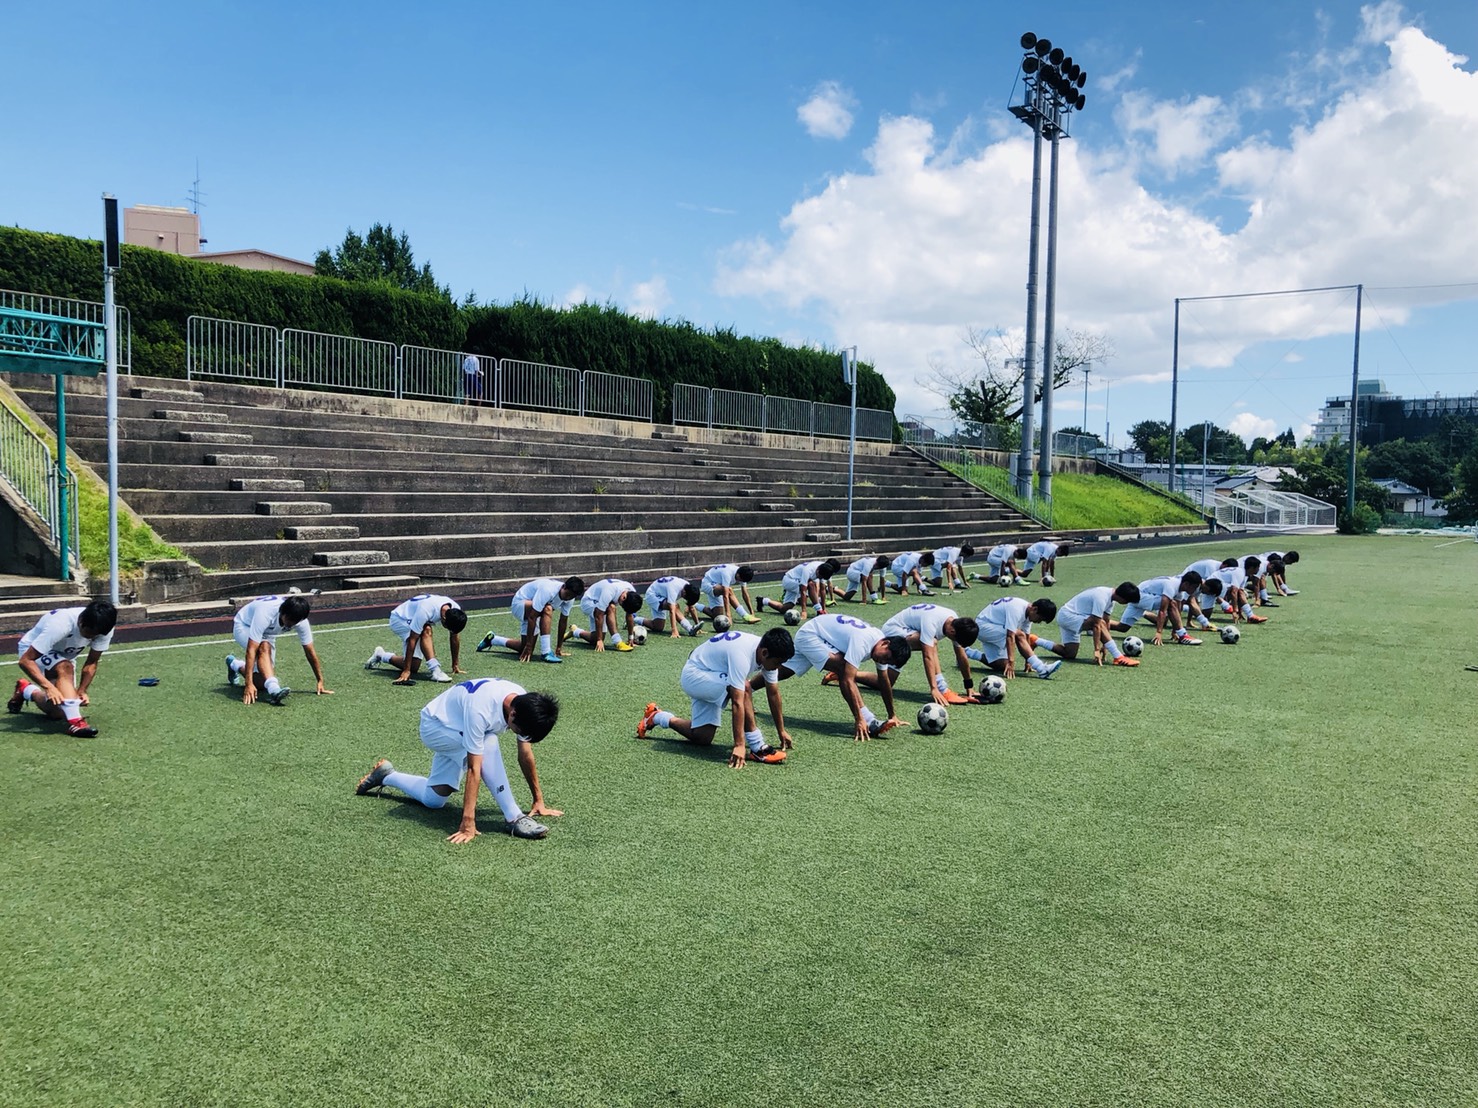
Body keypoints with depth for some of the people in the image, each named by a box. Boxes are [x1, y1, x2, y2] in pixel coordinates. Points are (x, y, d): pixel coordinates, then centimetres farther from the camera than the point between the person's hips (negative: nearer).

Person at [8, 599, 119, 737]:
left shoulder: (104, 628, -24)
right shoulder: (60, 625, -40)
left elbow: (91, 663, -14)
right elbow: (26, 660, -37)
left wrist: (81, 691, -25)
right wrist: (49, 687, -46)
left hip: (63, 656, 6)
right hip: (31, 651, -6)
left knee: (58, 713, 1)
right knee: (65, 668, -37)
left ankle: (25, 691, 29)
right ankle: (75, 722, -40)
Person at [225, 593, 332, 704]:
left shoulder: (301, 620, -27)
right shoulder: (266, 612, -42)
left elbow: (310, 652, -17)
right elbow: (251, 650, -45)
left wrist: (320, 682, -17)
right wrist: (248, 684, -49)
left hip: (266, 633, 5)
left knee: (262, 683, -2)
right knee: (264, 647, -38)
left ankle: (235, 664, 24)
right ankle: (274, 689, -46)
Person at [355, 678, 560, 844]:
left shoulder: (525, 703, -22)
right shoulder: (480, 709, -42)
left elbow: (526, 754, -11)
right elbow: (473, 769, -42)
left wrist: (539, 800, -6)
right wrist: (468, 823, -42)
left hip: (458, 731, 7)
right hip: (436, 726, -7)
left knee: (433, 799, 7)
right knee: (487, 744, -34)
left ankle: (386, 775, 30)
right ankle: (513, 818, -28)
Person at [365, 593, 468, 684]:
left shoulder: (455, 611, -22)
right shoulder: (426, 610, -41)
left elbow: (455, 638, -8)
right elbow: (412, 640, -38)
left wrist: (455, 665, -3)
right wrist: (406, 671, -36)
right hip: (399, 619, -6)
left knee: (414, 667, -3)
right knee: (426, 630, -37)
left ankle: (381, 655, 19)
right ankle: (435, 670, -35)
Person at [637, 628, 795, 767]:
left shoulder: (767, 654, -12)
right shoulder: (741, 654, -37)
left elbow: (773, 693, -1)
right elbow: (737, 703, -41)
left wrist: (781, 731, 4)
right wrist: (739, 744, -43)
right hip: (695, 675, -9)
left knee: (703, 738, 6)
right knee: (744, 687, -33)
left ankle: (657, 718, 25)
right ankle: (757, 748, -26)